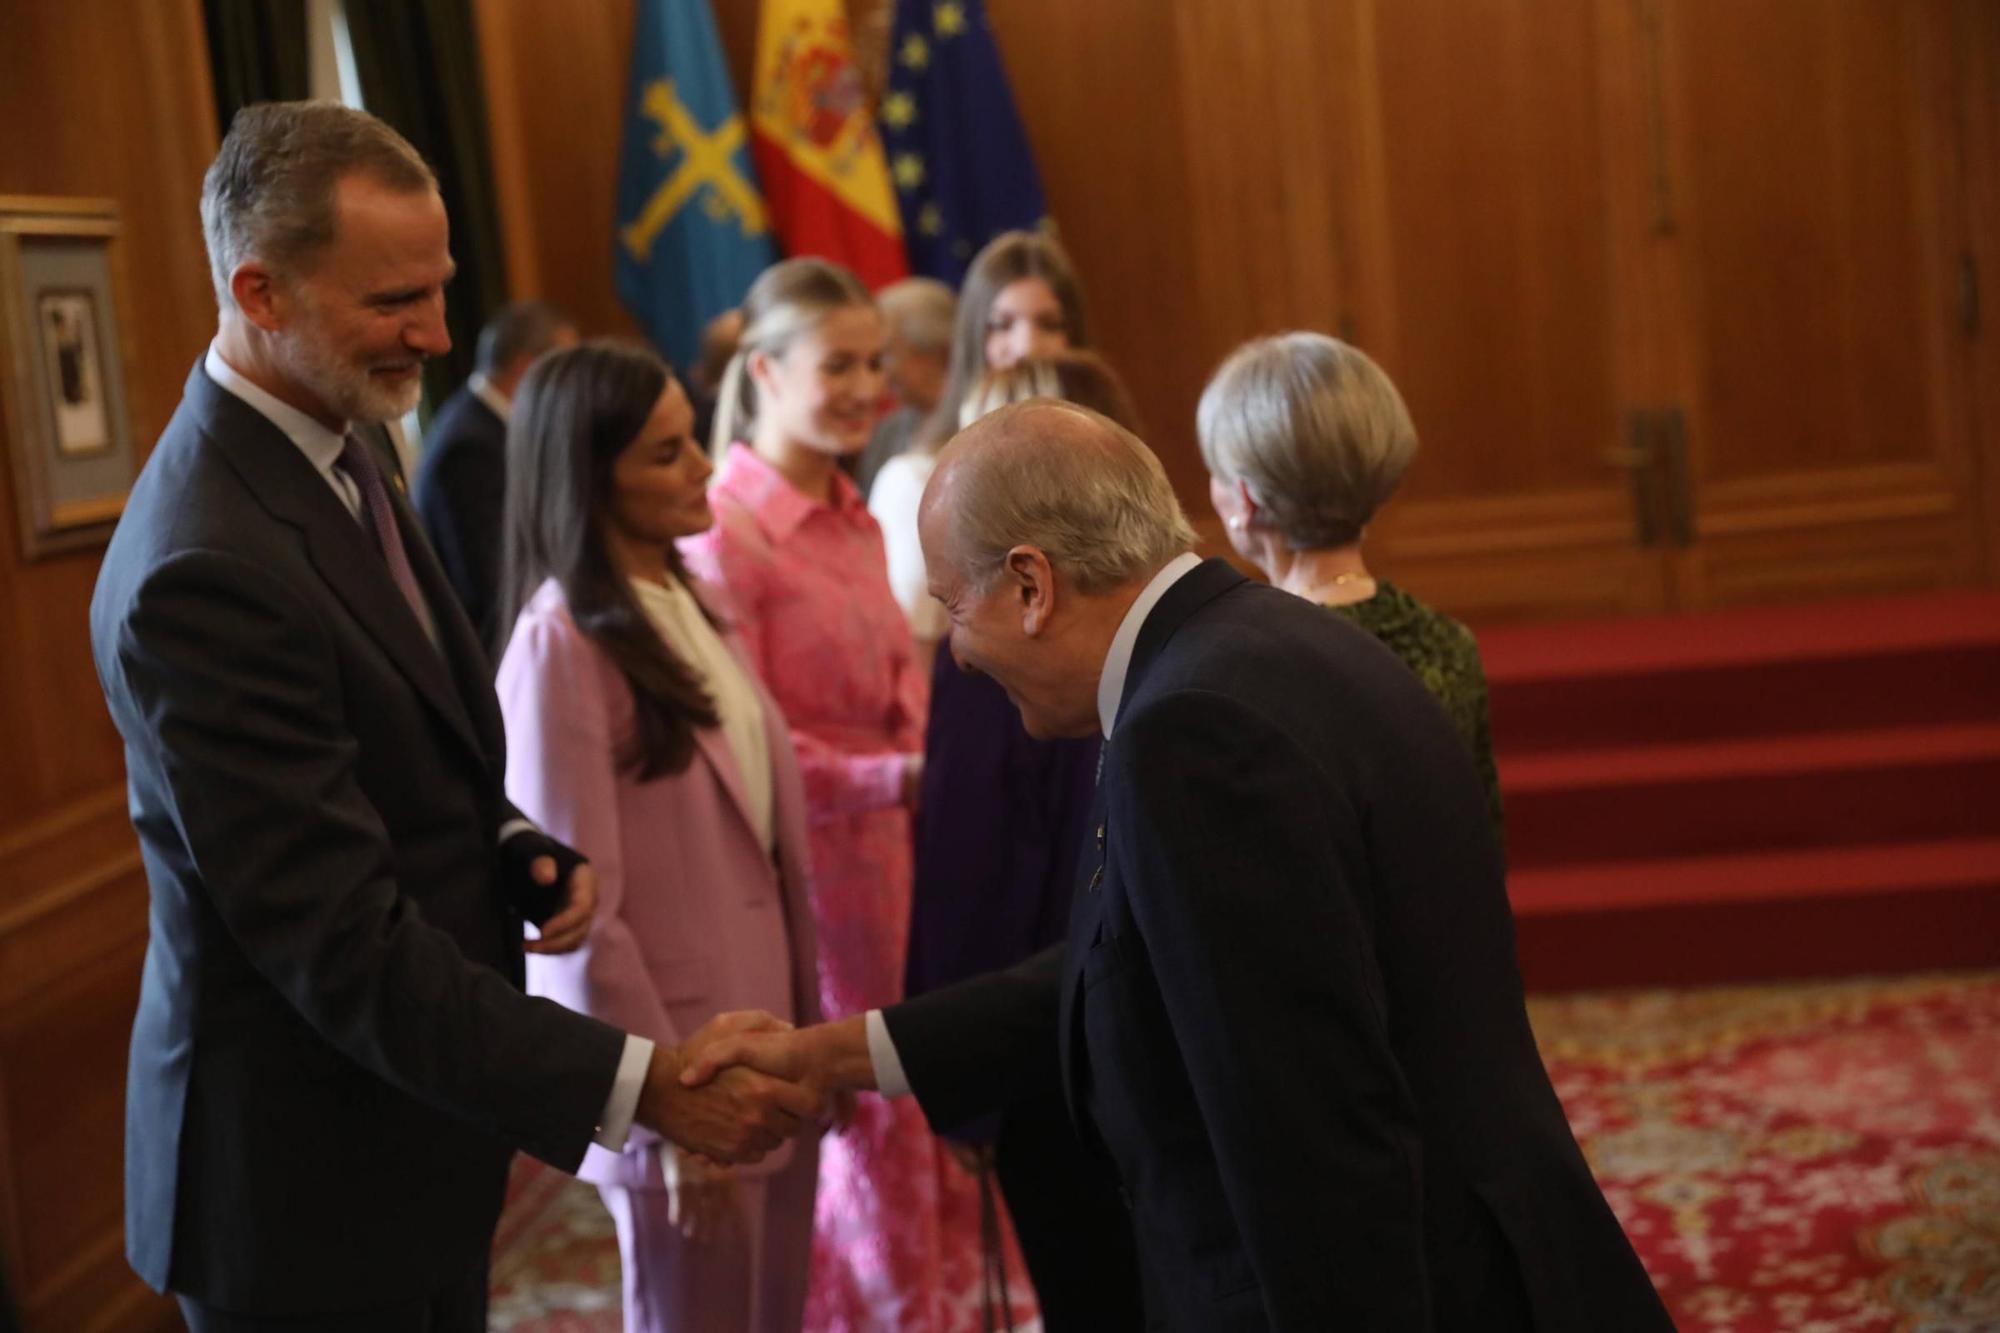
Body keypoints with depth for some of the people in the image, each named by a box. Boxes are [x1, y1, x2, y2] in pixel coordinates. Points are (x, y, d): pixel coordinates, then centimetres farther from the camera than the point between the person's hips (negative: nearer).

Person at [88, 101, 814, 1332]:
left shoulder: (335, 455, 4)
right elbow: (342, 943, -27)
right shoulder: (210, 571, -27)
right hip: (308, 1191, -8)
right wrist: (640, 1085, -29)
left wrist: (519, 854, -4)